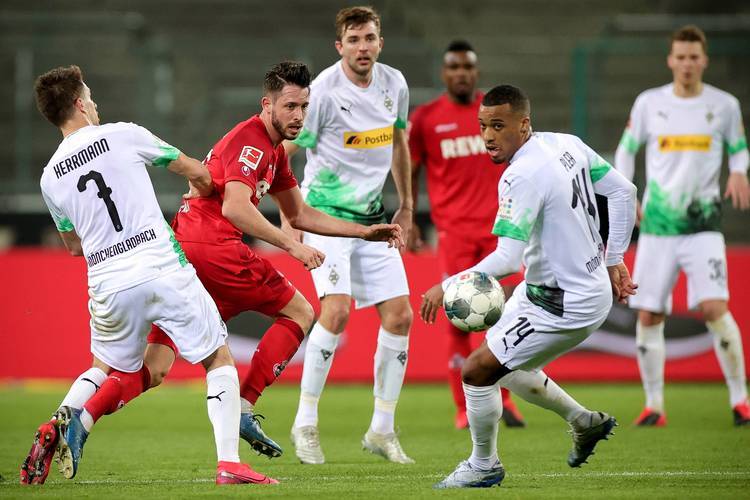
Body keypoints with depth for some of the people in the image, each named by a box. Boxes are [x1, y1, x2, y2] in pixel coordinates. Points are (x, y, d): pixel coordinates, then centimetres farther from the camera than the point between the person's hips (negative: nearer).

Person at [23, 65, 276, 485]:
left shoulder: (51, 177, 9)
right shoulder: (123, 135, 0)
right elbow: (198, 174, 9)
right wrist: (203, 190, 32)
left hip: (108, 285, 4)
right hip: (163, 269, -4)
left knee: (106, 369, 27)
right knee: (219, 360, 7)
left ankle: (63, 424, 2)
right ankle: (229, 463, -5)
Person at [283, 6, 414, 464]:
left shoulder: (394, 84, 3)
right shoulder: (323, 92, -16)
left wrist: (407, 205, 23)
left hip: (372, 218, 6)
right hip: (326, 214, -6)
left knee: (399, 317, 0)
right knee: (336, 311, -22)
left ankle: (382, 430, 12)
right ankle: (305, 424, -8)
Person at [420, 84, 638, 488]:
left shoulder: (522, 177, -26)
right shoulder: (567, 145, 1)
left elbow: (507, 259, -31)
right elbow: (623, 192, 10)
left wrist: (447, 286, -26)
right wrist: (613, 260, 16)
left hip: (565, 308, -10)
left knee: (478, 370, -3)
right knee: (504, 366, 24)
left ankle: (483, 466, 16)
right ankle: (585, 422, 36)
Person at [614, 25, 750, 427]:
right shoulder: (649, 103, 3)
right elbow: (627, 149, 13)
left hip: (703, 223, -2)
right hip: (657, 222, 2)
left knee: (713, 307, -17)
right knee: (648, 315, -1)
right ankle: (654, 406, 10)